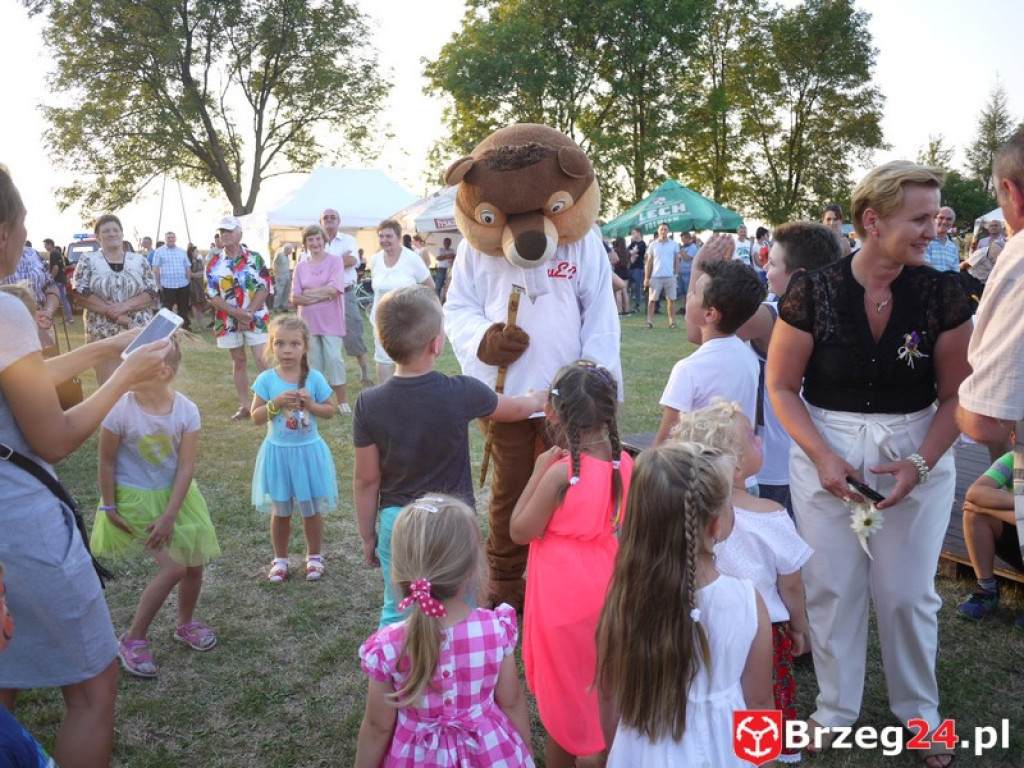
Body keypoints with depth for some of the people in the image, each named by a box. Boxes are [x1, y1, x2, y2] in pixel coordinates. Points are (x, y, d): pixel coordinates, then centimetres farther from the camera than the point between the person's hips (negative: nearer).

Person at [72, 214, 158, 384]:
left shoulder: (140, 260, 8)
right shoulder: (88, 260, 5)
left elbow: (153, 294, -1)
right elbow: (80, 294, -5)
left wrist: (124, 306, -16)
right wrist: (111, 311, -16)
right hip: (103, 335, -1)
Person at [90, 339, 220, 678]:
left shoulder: (186, 410, -17)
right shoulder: (120, 409, -21)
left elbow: (186, 466, -13)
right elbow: (107, 462, -10)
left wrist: (170, 515, -15)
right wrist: (109, 507, -5)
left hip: (177, 494, 3)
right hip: (136, 498, -3)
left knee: (195, 564, 10)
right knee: (173, 568, -9)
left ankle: (186, 624, 38)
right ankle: (133, 639, 11)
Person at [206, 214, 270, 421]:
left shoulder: (255, 258, -1)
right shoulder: (214, 263, 2)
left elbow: (264, 289, -6)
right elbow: (212, 296, -3)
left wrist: (248, 313, -17)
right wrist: (237, 313, -16)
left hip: (256, 319, -2)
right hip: (228, 321, 2)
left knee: (262, 361, -6)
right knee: (238, 362, 10)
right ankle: (244, 406, 17)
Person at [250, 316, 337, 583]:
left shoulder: (314, 378, -7)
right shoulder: (266, 380, -7)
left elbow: (330, 410, 0)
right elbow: (256, 417, -5)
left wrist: (310, 404, -18)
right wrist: (276, 403, -21)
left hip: (309, 451, 0)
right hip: (277, 452, 0)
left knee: (311, 509, 11)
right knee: (280, 511, 13)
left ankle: (314, 556, 30)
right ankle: (280, 558, 31)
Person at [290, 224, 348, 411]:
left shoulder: (335, 261, -2)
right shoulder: (301, 266, 6)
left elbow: (333, 289, -15)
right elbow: (295, 299, -1)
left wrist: (307, 293, -8)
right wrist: (321, 296, -12)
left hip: (330, 321, -3)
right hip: (308, 321, 3)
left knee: (333, 358, -4)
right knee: (314, 361, 9)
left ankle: (342, 400, 6)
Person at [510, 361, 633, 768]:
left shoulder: (561, 474, -26)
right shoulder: (625, 464, -8)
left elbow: (520, 532, -15)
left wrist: (539, 470, -14)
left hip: (564, 601, -6)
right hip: (607, 594, 6)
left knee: (562, 692, 14)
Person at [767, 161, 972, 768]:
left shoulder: (941, 293, -5)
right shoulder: (814, 292, -10)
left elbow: (955, 394, -1)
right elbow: (782, 386, -4)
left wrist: (920, 463, -14)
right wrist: (822, 456, -14)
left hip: (916, 451, 1)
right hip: (826, 450, -1)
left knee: (907, 592, 9)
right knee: (833, 587, 8)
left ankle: (919, 711, 35)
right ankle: (837, 708, 31)